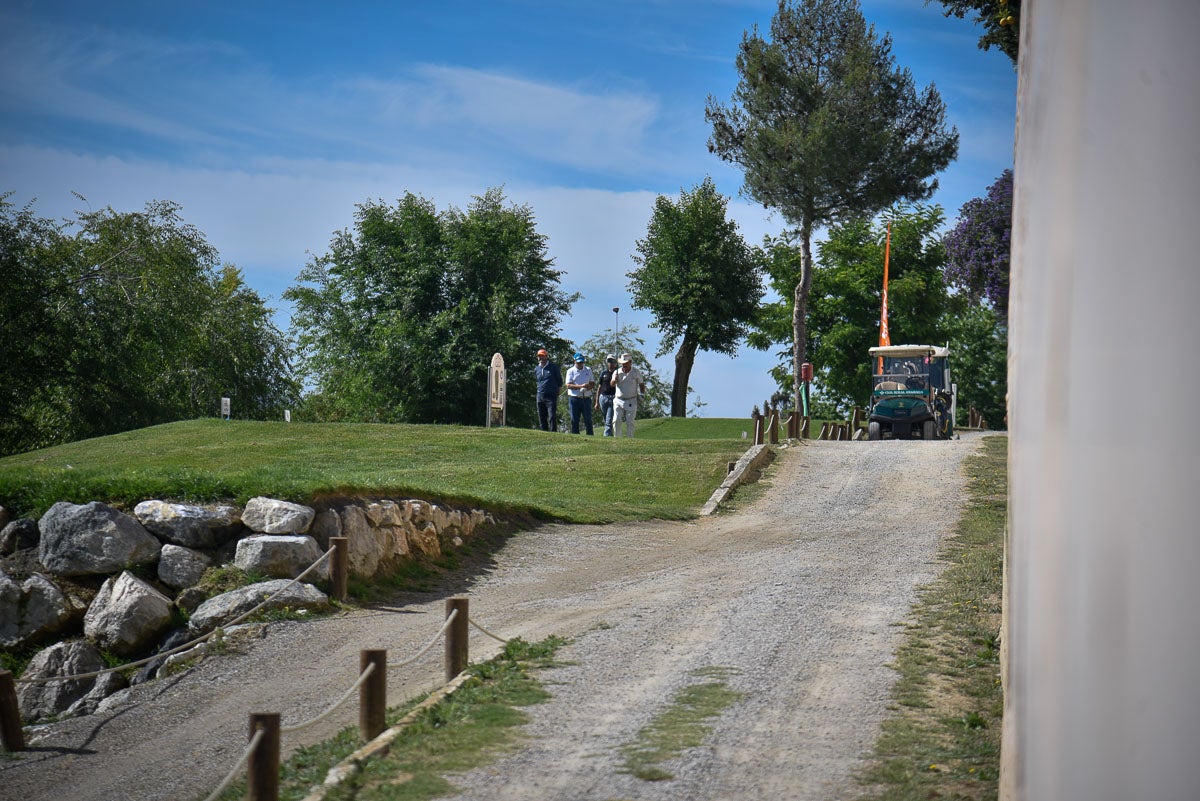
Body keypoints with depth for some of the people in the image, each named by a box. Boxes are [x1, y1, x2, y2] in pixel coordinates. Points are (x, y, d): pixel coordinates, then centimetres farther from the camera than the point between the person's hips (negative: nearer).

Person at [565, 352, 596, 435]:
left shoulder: (588, 370, 15)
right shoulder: (571, 371, 4)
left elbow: (593, 384, 14)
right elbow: (568, 385, -7)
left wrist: (589, 387, -10)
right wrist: (581, 386, -20)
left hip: (586, 398, 2)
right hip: (574, 399, -2)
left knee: (588, 419, 0)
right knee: (574, 420, -1)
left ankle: (590, 436, 1)